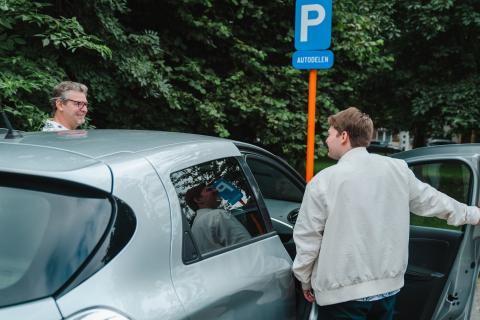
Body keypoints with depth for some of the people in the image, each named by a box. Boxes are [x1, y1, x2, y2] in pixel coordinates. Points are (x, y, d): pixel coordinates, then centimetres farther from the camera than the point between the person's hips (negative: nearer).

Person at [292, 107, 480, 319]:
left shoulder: (323, 181, -13)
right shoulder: (398, 169, 0)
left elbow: (307, 239, -8)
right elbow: (431, 200, 15)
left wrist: (305, 280, 8)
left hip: (342, 293, -5)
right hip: (388, 286, 5)